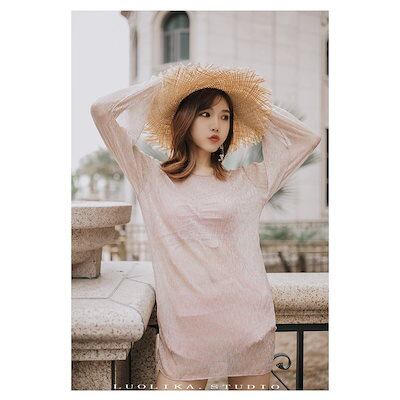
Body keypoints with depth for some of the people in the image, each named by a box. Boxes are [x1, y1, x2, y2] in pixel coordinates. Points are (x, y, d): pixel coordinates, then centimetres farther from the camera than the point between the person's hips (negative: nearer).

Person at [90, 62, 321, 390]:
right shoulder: (153, 179, 4)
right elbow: (102, 111, 0)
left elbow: (309, 137, 14)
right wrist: (160, 84, 8)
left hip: (249, 325, 2)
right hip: (184, 328, -1)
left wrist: (253, 105, 14)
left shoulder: (248, 182, 8)